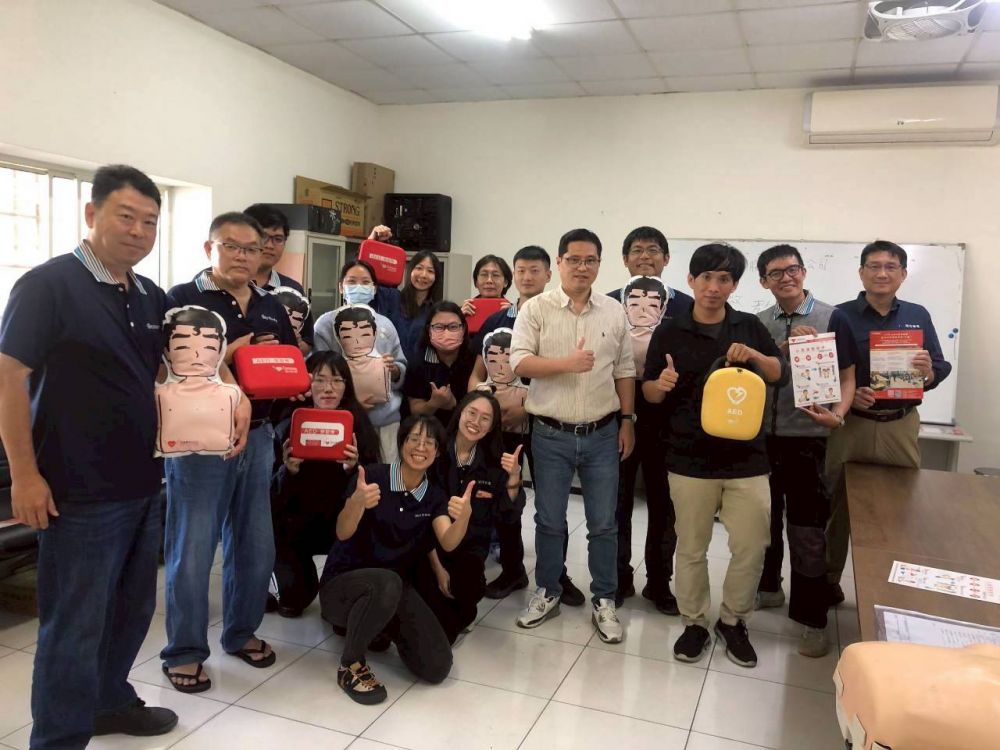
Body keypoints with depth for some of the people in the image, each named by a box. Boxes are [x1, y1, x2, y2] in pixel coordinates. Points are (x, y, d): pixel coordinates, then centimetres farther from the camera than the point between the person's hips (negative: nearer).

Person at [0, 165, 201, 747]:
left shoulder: (153, 297, 9)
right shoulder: (47, 284, -12)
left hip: (144, 485, 7)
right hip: (79, 491, -7)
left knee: (132, 609, 20)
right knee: (74, 623, 5)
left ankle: (110, 701, 41)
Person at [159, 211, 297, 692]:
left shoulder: (272, 307, 12)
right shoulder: (181, 300, -5)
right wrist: (225, 356, -21)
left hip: (257, 437, 6)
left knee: (255, 546, 14)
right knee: (192, 552, 2)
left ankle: (241, 631, 33)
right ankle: (184, 651, 19)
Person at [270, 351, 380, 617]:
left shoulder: (358, 424, -7)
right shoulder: (288, 428, -7)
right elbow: (273, 498, -9)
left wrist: (354, 467, -28)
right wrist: (288, 470, -29)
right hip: (298, 526, 1)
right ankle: (298, 591, 11)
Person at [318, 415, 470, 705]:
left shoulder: (434, 496, -1)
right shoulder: (373, 475, -13)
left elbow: (449, 543, -19)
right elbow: (343, 533, -23)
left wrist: (465, 516, -42)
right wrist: (357, 503, -45)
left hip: (395, 587, 5)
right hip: (342, 583, -4)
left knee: (437, 667, -11)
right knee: (387, 583, -39)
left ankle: (382, 623, 17)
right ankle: (350, 666, -13)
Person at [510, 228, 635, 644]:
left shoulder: (614, 311, 5)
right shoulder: (536, 309, -4)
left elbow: (624, 371, 9)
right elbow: (519, 362, -13)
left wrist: (626, 420, 6)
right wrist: (567, 363, -23)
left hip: (602, 434, 2)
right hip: (551, 435, -2)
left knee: (603, 524, 9)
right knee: (549, 521, 12)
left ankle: (604, 601, 25)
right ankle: (547, 593, 30)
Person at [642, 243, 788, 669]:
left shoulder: (750, 328, 5)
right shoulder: (669, 333, 0)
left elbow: (782, 377, 7)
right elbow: (648, 393, 2)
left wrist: (755, 356, -13)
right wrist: (662, 385, -22)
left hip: (746, 459, 2)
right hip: (690, 460, -1)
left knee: (752, 548, 7)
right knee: (691, 549, 10)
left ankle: (733, 622, 29)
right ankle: (694, 624, 27)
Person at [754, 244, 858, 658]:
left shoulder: (832, 318, -5)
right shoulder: (758, 323, 6)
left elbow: (847, 377, -5)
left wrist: (837, 415, -22)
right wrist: (785, 347, -11)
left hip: (806, 440, -4)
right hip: (762, 437, 4)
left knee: (807, 532, 1)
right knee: (765, 521, 18)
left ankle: (811, 619, 13)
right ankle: (767, 587, 37)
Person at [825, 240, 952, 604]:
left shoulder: (918, 316, 7)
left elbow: (940, 370, 7)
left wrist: (928, 371, -15)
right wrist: (848, 396, -21)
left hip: (901, 427, 3)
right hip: (851, 425, -2)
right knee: (838, 506, 7)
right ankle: (828, 579, 22)